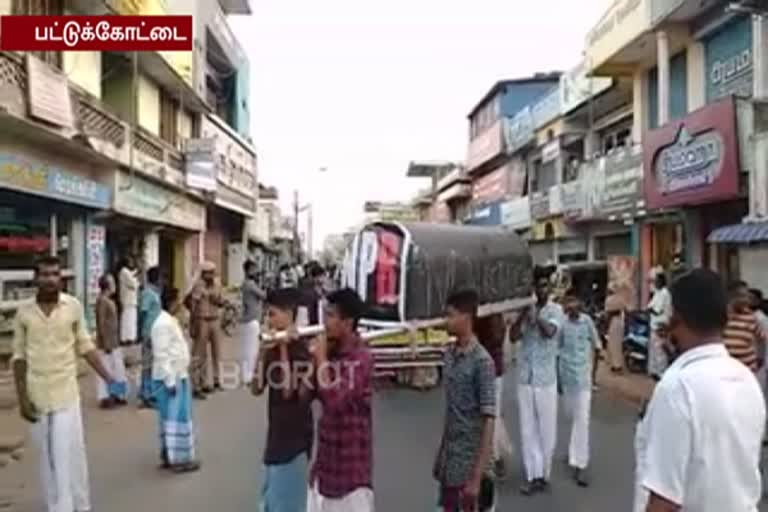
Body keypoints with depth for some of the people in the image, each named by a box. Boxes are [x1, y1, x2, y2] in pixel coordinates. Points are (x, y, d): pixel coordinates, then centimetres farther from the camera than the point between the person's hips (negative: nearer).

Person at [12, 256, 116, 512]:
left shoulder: (74, 306, -6)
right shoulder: (24, 311, -3)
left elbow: (85, 346, 3)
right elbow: (19, 356, 3)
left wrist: (109, 379, -2)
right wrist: (22, 398, -2)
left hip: (66, 393, -1)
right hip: (36, 395, 2)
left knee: (69, 455, -1)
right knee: (47, 458, 13)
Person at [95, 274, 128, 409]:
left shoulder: (109, 301, 12)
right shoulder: (102, 301, -16)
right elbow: (101, 323, -19)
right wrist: (106, 343, -21)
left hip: (114, 342, 9)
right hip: (106, 342, -9)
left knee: (117, 369, 13)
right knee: (105, 369, -2)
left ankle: (116, 395, 22)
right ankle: (105, 397, 6)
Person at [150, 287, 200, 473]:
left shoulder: (171, 321, 12)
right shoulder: (163, 324, -19)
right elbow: (161, 355, -22)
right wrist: (170, 381, -22)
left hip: (178, 375, 10)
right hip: (171, 378, -10)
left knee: (173, 417, 16)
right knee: (176, 417, -3)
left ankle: (169, 456, 25)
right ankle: (178, 459, 5)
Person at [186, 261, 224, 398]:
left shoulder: (217, 286, 8)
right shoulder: (198, 286, -13)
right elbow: (192, 305, -16)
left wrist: (218, 300, -6)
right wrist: (193, 325, -19)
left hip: (215, 321, 7)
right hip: (202, 322, -7)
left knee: (216, 352, 15)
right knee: (201, 355, -3)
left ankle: (216, 380, 29)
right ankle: (198, 386, 2)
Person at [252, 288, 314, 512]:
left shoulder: (301, 349, -17)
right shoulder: (273, 348, 5)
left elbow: (289, 391, -25)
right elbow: (256, 389, 2)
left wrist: (284, 350, -23)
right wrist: (263, 350, -7)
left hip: (295, 438, -8)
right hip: (276, 435, 8)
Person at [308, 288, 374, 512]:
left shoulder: (361, 358, -21)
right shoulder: (331, 352, 4)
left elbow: (335, 400, -29)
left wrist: (321, 359, -21)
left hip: (352, 455, -8)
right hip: (328, 451, 8)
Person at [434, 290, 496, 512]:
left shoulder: (481, 361, -19)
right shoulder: (450, 354, 4)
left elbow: (489, 420, -20)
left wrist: (477, 476, -22)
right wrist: (441, 452, 15)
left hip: (470, 456, -7)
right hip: (449, 452, 7)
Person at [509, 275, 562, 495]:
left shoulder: (555, 310, -3)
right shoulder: (525, 309, 4)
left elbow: (549, 331, -22)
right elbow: (514, 336, -7)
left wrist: (535, 315, -18)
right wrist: (524, 313, -18)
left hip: (546, 378, -2)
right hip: (525, 376, 3)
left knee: (546, 428, 7)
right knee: (528, 429, 6)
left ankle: (543, 473, 23)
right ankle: (533, 475, 15)